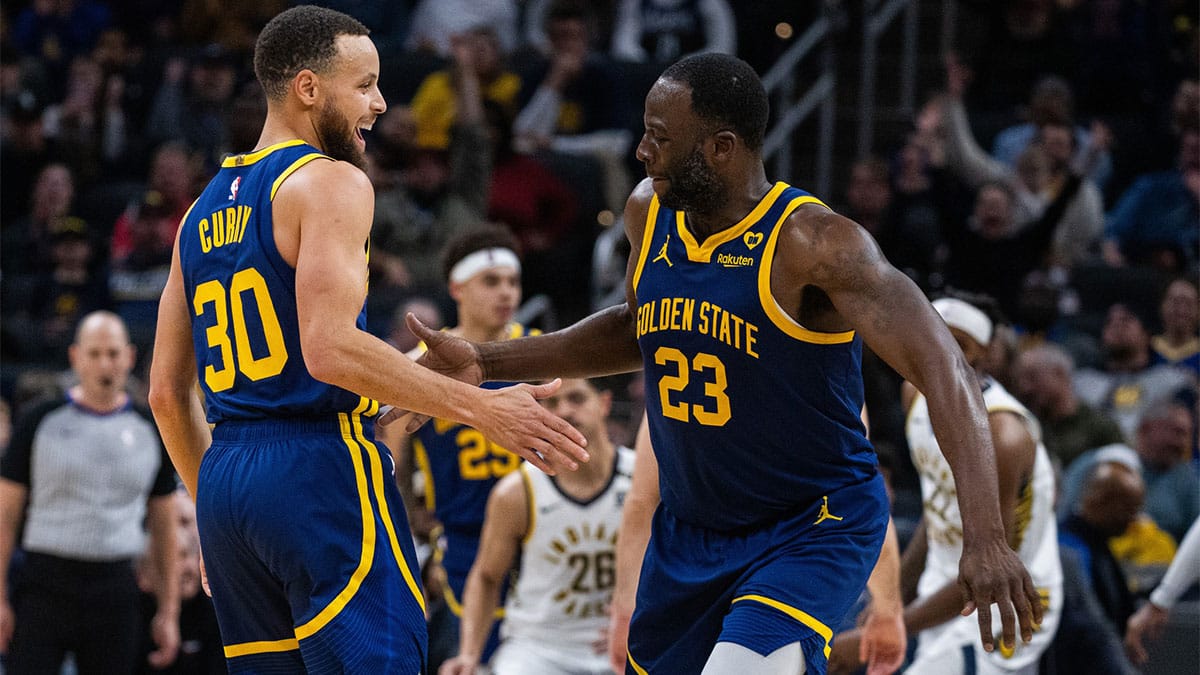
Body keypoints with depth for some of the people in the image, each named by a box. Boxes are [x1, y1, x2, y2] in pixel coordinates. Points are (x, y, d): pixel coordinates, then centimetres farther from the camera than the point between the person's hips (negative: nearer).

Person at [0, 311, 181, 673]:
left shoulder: (149, 431, 9)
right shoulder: (41, 422, 2)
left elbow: (163, 527, 14)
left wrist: (168, 612, 9)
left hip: (115, 594, 2)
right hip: (44, 585, -2)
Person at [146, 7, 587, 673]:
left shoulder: (204, 211, 20)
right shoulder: (329, 182, -5)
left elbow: (166, 392, 20)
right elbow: (331, 349, -19)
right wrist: (482, 408, -19)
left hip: (223, 490, 8)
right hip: (319, 468, -8)